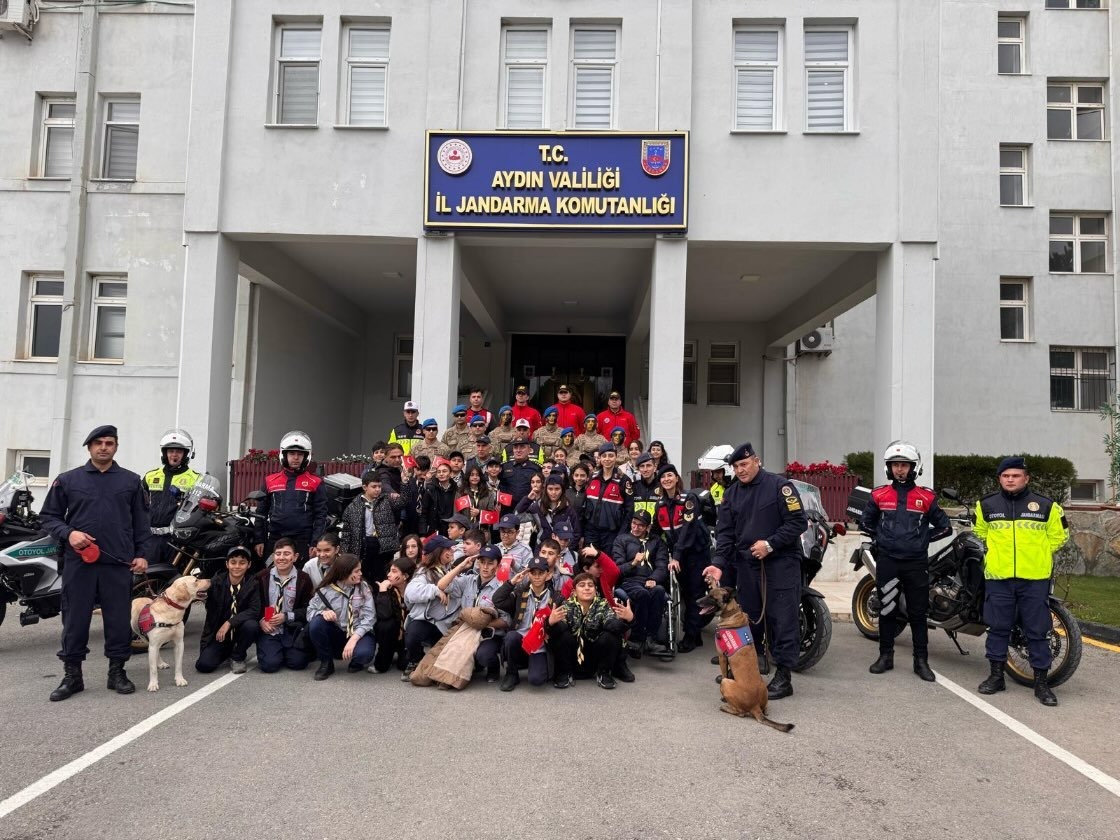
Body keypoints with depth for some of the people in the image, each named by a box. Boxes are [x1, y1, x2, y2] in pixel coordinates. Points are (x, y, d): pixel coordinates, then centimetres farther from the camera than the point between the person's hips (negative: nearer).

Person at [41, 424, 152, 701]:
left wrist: (142, 554, 2)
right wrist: (68, 533, -9)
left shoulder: (131, 481, 9)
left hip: (119, 563, 0)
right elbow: (48, 516, 10)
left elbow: (141, 522, 10)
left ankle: (117, 671, 16)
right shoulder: (67, 480, 8)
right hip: (79, 561, 0)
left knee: (119, 618, 4)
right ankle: (72, 675, 17)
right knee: (75, 618, 5)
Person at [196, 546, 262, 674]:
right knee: (204, 666, -18)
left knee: (251, 625, -32)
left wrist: (229, 623, -26)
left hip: (239, 630, 0)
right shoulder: (216, 582, -5)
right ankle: (227, 652, 16)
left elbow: (254, 611, -17)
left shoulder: (252, 585, -6)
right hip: (217, 634, 0)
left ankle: (237, 657, -4)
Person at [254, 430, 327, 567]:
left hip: (302, 542, -3)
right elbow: (261, 513, 16)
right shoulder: (270, 480, 13)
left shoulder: (315, 483, 4)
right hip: (274, 540, 3)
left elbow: (320, 516, 1)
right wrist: (259, 540, 10)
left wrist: (315, 544, -7)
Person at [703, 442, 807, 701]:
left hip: (780, 562, -5)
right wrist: (718, 563, -9)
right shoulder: (731, 494, 10)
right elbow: (725, 532, 5)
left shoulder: (780, 486, -6)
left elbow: (798, 522, -9)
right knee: (749, 618, 12)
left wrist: (770, 544, -15)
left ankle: (783, 677, 2)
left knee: (782, 620, -4)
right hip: (746, 564, 5)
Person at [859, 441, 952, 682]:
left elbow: (945, 527, 10)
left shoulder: (926, 497, 2)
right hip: (887, 561, 1)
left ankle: (921, 660, 14)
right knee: (887, 610, 8)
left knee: (918, 613, 4)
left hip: (916, 563, -1)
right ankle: (886, 656, 18)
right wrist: (881, 538, 9)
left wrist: (923, 538, 4)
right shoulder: (879, 495, 4)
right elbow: (866, 523, 18)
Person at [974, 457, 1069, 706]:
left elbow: (1058, 535, 12)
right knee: (998, 628, 8)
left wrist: (1038, 555, 9)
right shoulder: (986, 505, 4)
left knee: (1037, 630, 4)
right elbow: (980, 532, 21)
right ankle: (996, 676, 19)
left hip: (1034, 578, -1)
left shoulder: (1046, 506, 0)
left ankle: (1041, 682, 14)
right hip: (998, 578, 1)